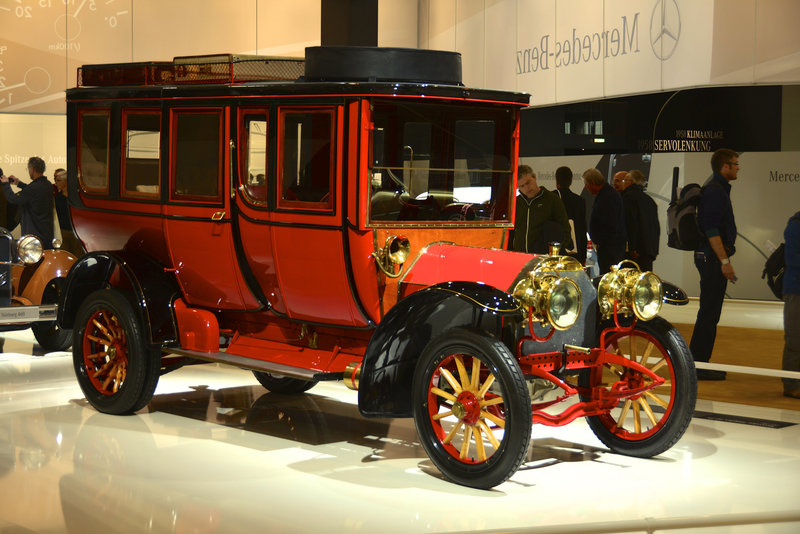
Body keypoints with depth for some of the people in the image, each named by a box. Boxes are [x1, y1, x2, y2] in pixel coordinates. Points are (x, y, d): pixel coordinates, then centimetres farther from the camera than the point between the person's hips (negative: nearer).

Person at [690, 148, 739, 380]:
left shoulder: (717, 189, 18)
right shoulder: (715, 190, -14)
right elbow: (711, 229, -21)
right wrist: (724, 261, -22)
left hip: (711, 257, 11)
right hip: (713, 257, -11)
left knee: (709, 312, 13)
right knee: (709, 312, -8)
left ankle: (698, 363, 18)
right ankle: (698, 365, -5)